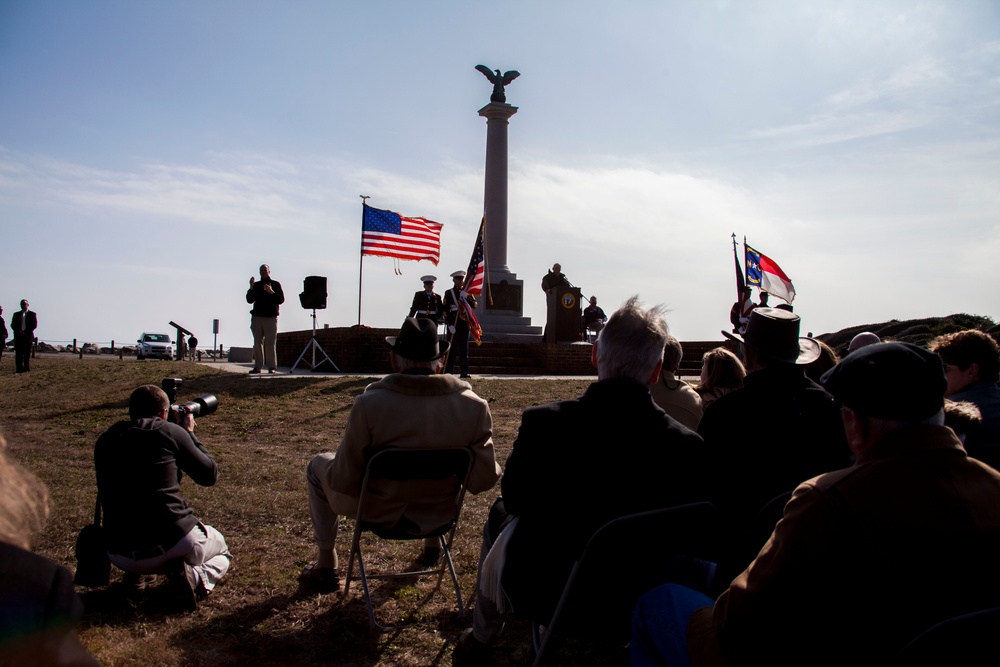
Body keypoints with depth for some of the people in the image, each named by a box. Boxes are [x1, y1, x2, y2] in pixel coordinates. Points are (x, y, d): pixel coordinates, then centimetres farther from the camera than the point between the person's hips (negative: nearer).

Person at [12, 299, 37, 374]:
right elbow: (12, 325, 10)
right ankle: (19, 368, -5)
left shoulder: (32, 314, 9)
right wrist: (18, 331, -8)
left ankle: (27, 368, -2)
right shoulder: (16, 314, 16)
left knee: (27, 353, -3)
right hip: (18, 336, 2)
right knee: (18, 353, -3)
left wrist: (26, 332, -10)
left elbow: (34, 325, 0)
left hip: (28, 336, -2)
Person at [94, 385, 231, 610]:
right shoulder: (170, 431, -5)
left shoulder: (105, 440, 7)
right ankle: (195, 577, -6)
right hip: (175, 539, -4)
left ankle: (135, 574, 9)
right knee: (221, 550, 28)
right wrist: (189, 433, 17)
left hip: (121, 556, 5)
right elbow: (209, 475, 4)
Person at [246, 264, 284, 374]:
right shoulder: (256, 285, 17)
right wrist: (251, 288, -4)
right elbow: (249, 300, 8)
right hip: (257, 316, 3)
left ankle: (272, 366, -7)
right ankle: (258, 366, 4)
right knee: (257, 342, 2)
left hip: (271, 317, -3)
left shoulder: (275, 284, 8)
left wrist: (272, 292, -15)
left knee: (270, 342, -8)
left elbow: (281, 300, -1)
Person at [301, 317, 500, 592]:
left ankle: (327, 566, 30)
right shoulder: (475, 407, -20)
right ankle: (432, 545, 48)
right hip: (439, 509, 3)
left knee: (318, 466, 25)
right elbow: (484, 479, -14)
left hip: (380, 512, -3)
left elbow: (344, 481, -19)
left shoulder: (369, 404, -27)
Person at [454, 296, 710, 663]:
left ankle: (480, 639, 48)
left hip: (541, 592, -2)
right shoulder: (687, 445, -21)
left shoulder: (543, 423, -25)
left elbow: (514, 499, -8)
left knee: (499, 517, 27)